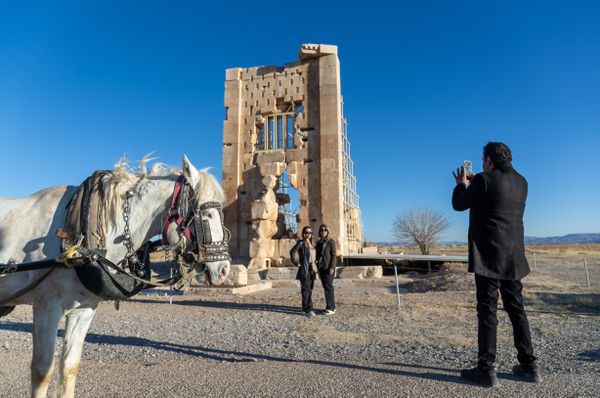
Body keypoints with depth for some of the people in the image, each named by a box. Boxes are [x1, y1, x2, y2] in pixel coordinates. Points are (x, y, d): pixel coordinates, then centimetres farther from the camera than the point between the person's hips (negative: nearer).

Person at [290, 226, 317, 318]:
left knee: (309, 290, 11)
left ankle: (306, 308, 20)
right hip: (304, 269, -7)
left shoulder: (311, 244, 14)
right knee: (306, 290, -8)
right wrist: (295, 262, -13)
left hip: (312, 269, 7)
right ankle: (308, 310, -6)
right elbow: (292, 251, -17)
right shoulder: (301, 243, -7)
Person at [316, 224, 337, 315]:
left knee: (328, 287, -10)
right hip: (321, 267, 6)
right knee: (326, 287, 8)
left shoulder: (331, 241, -4)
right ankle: (332, 306, 17)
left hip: (328, 267, -6)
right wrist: (318, 268, 13)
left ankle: (330, 308, -6)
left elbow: (333, 255, -9)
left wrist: (332, 267, -17)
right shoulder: (318, 243, 13)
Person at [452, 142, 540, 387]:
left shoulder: (484, 180, -11)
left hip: (489, 257, -7)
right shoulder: (521, 182, 11)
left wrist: (462, 184, 18)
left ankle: (486, 369, 2)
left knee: (487, 311, -3)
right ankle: (529, 366, 22)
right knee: (516, 309, 15)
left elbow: (459, 204, 0)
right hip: (514, 257, 7)